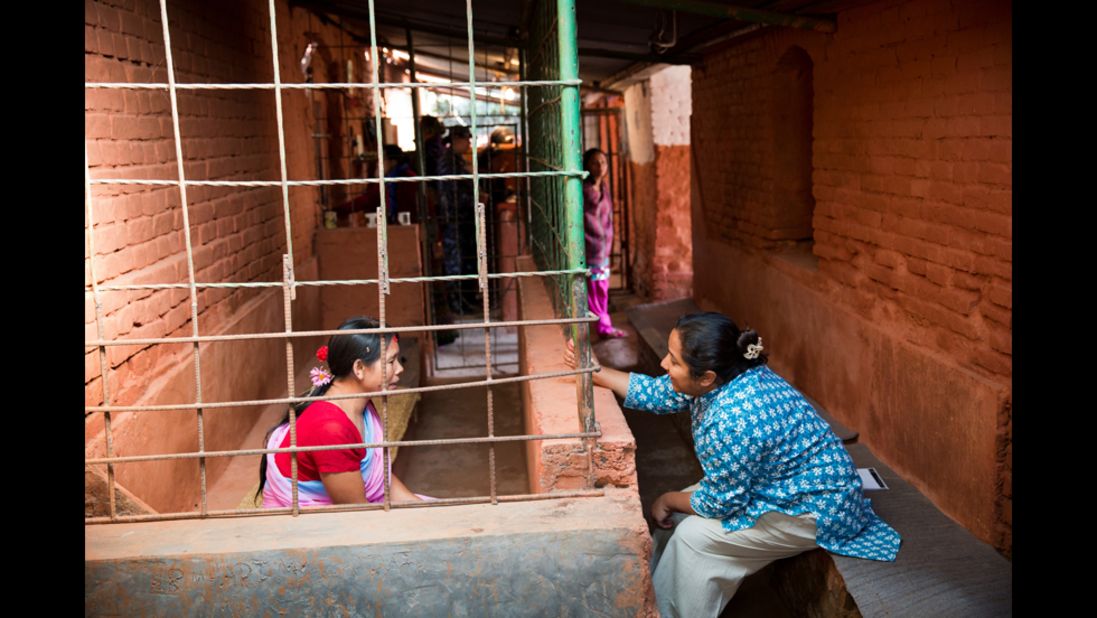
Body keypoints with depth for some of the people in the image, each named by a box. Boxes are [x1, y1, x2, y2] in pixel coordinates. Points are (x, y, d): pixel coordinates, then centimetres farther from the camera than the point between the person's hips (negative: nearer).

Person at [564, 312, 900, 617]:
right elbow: (656, 393, 4)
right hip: (778, 487, 9)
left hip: (814, 510, -9)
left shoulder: (734, 422, -36)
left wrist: (669, 500, -5)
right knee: (680, 512, 7)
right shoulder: (721, 378, -11)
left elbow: (719, 503, -23)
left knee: (693, 536, -13)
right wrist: (592, 371, 2)